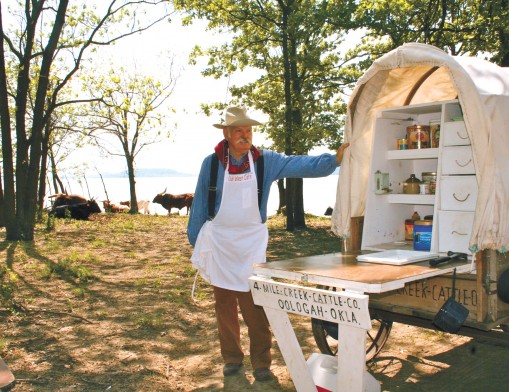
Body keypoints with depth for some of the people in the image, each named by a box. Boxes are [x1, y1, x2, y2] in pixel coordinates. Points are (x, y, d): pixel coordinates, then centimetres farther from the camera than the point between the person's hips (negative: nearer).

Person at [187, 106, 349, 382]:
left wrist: (334, 158, -26)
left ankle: (261, 362, 12)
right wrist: (196, 242, 7)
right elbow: (200, 205, 4)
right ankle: (231, 358, 26)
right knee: (225, 304, 10)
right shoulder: (212, 163, -2)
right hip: (219, 241, 1)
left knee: (255, 306, -2)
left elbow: (302, 165, -11)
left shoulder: (265, 161, -2)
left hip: (251, 242, -1)